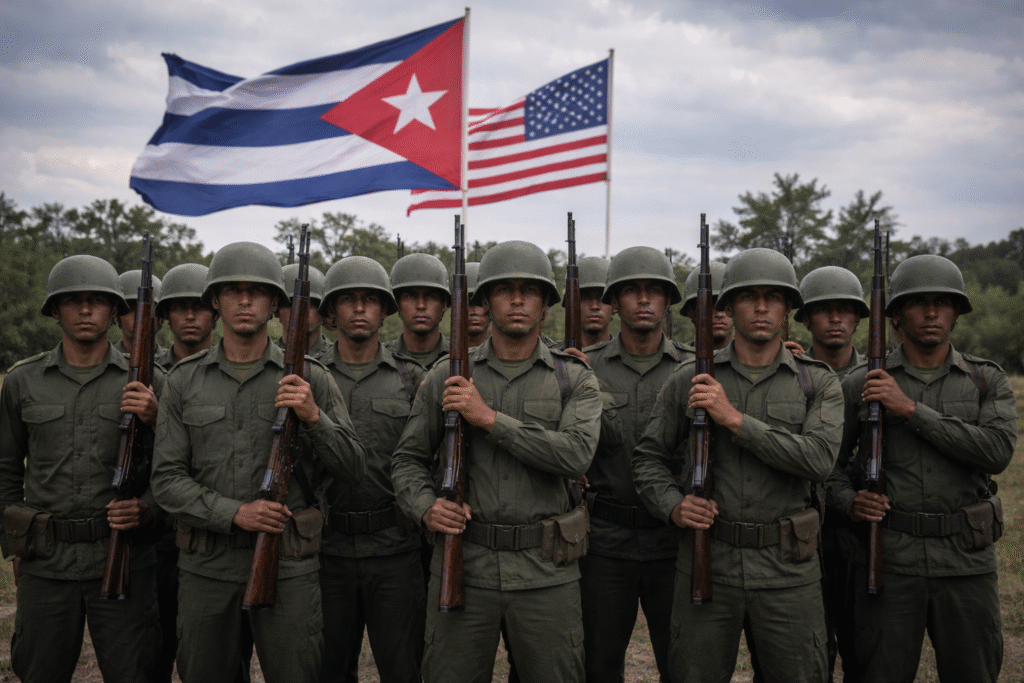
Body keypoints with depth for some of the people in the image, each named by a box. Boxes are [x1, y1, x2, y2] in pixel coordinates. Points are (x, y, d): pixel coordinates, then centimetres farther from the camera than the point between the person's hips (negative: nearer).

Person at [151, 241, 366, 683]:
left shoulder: (309, 378, 1)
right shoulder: (184, 381, 4)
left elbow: (351, 470, -1)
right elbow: (167, 480, 0)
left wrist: (314, 417, -18)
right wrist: (235, 513, -14)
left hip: (288, 564, -1)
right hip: (207, 565, 2)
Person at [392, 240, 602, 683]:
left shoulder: (575, 380, 3)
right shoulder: (445, 378, 6)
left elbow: (576, 455, -14)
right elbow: (408, 460, 10)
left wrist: (490, 418, -15)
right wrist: (426, 508, -10)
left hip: (546, 574, 0)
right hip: (463, 567, 1)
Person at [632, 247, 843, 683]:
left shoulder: (818, 383, 3)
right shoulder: (689, 380, 4)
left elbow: (819, 459, -13)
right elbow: (649, 457, 9)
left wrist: (735, 419, -17)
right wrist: (673, 507, -10)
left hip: (788, 570, 0)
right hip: (705, 563, 0)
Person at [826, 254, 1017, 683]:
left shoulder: (987, 381, 5)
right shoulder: (861, 384, 3)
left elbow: (998, 451, -13)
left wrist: (911, 409, -16)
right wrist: (850, 503, -11)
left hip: (967, 562, 1)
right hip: (888, 560, -1)